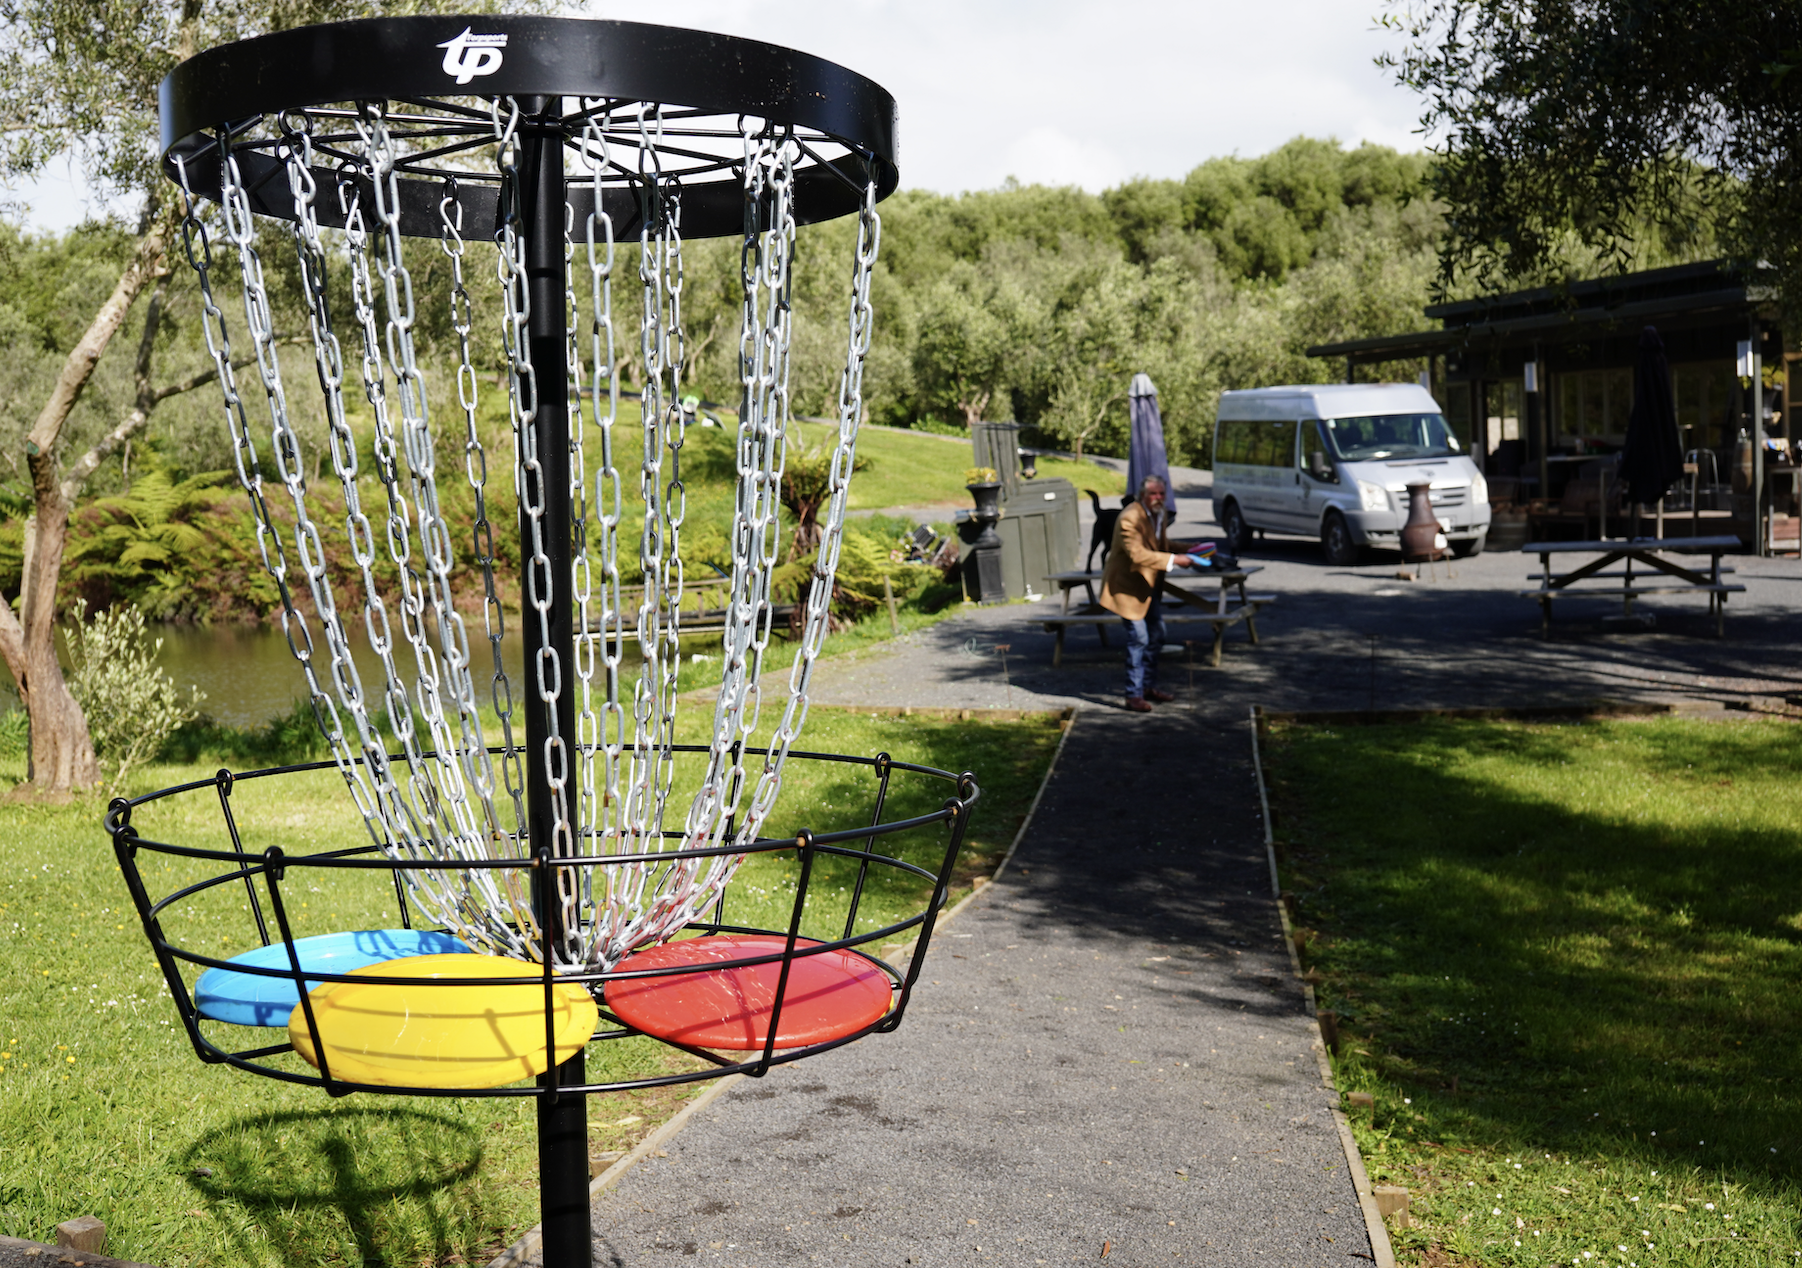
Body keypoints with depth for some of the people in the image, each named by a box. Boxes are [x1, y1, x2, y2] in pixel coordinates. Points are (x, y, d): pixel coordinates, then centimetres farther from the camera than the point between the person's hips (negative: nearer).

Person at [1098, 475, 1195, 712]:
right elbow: (1137, 554, -33)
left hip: (1149, 586, 9)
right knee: (1138, 639, -11)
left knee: (1156, 636, 15)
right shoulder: (1129, 519, -25)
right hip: (1128, 585, -9)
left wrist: (1184, 551, 2)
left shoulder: (1159, 514, 5)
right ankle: (1134, 695, -3)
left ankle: (1149, 687, 28)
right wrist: (1173, 560, -33)